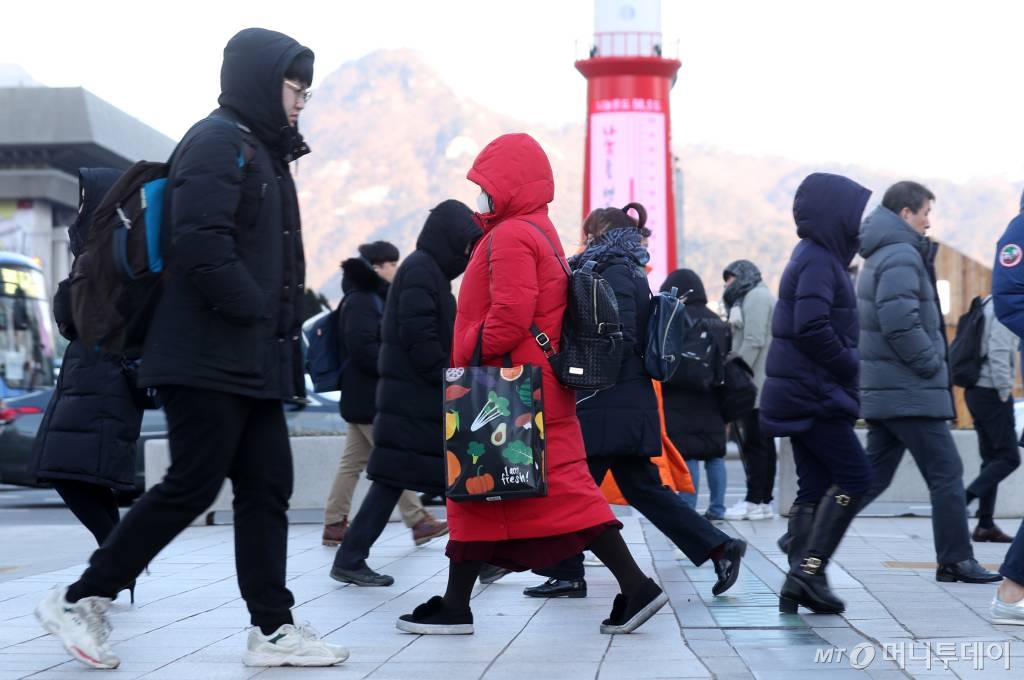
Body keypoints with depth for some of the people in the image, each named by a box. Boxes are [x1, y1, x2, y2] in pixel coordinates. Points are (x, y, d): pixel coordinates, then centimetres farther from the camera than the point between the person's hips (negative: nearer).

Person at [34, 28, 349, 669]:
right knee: (193, 486, -7)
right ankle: (80, 601, 5)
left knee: (267, 487, 6)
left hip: (254, 363, 10)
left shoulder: (261, 153, 21)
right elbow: (201, 243, -23)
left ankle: (273, 629, 8)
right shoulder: (218, 143, -10)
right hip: (210, 358, -10)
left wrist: (282, 331, 9)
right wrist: (255, 311, -16)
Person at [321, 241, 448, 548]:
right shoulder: (360, 301, -13)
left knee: (354, 461, 9)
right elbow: (362, 347, -23)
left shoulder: (375, 298, 18)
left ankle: (334, 524, 11)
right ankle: (418, 521, -2)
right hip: (369, 398, -10)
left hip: (366, 396, 10)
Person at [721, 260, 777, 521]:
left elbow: (753, 342, -16)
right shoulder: (749, 298, 24)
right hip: (759, 387, 10)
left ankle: (755, 501, -8)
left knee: (754, 442, -9)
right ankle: (763, 500, 10)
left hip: (756, 384, -10)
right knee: (760, 442, 9)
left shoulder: (756, 297, -6)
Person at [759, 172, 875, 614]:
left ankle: (801, 582, 9)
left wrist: (845, 365, 10)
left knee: (814, 486, 9)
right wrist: (850, 364, -13)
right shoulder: (818, 262, -14)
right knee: (854, 475, -7)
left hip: (803, 395, 10)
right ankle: (808, 570, -11)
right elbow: (811, 328, -24)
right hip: (815, 395, -10)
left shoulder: (817, 258, 17)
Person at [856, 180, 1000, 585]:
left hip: (882, 391, 10)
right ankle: (956, 561, 1)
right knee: (946, 472, -3)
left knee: (873, 475, 12)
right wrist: (932, 365, -14)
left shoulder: (881, 256, 18)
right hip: (910, 392, -10)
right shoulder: (901, 257, -14)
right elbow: (900, 323, -24)